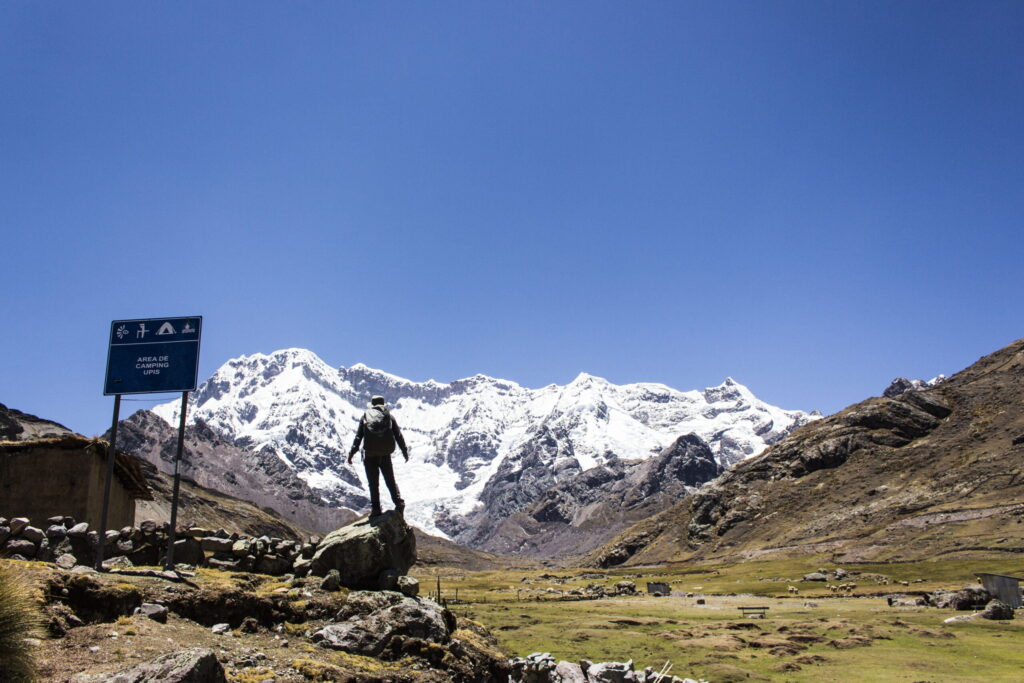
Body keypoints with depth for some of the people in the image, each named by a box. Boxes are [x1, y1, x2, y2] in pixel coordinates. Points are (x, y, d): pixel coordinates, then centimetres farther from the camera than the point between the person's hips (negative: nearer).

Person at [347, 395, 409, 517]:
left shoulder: (366, 415, 7)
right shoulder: (389, 416, 10)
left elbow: (358, 436, 1)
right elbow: (398, 435, 7)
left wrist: (352, 452, 2)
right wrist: (405, 451, 13)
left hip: (369, 454, -1)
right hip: (385, 453, 1)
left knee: (373, 482, 5)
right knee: (390, 480, 13)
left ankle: (375, 509, 1)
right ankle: (399, 503, 1)